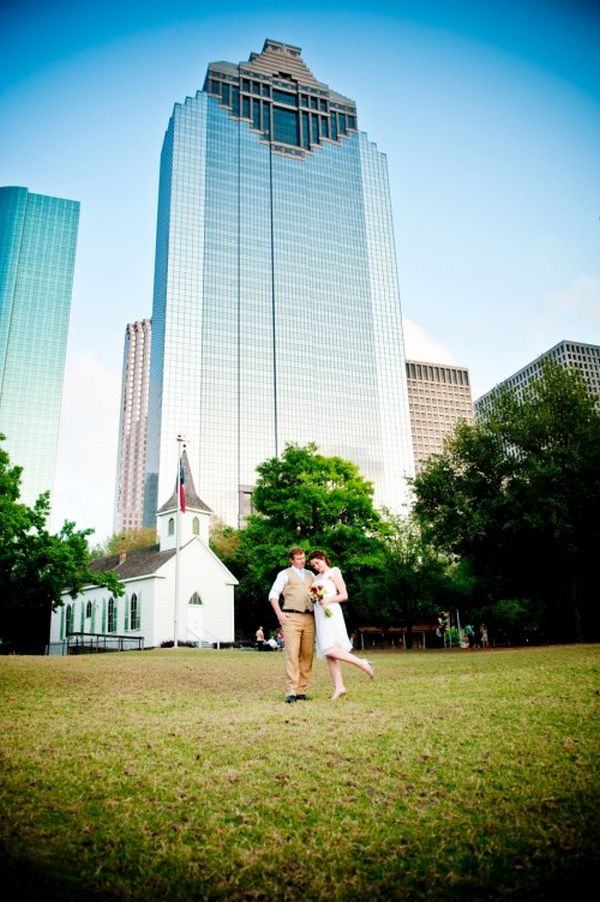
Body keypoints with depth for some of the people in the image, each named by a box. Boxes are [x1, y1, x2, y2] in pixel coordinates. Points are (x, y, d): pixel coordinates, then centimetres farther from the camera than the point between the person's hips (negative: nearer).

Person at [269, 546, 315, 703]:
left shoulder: (310, 575, 22)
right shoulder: (285, 574, 9)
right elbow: (273, 595, 3)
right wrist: (279, 614, -9)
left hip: (309, 618, 4)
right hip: (291, 618, -4)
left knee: (307, 655, 2)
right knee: (292, 654, -11)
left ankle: (302, 691, 8)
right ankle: (292, 692, -9)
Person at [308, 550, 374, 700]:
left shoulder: (334, 572, 2)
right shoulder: (316, 578, 21)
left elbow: (344, 595, -4)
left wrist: (329, 600, -18)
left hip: (331, 613, -7)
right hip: (319, 616, 7)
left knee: (330, 650, -19)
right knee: (328, 654, 0)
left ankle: (363, 664, -10)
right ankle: (339, 687, 0)